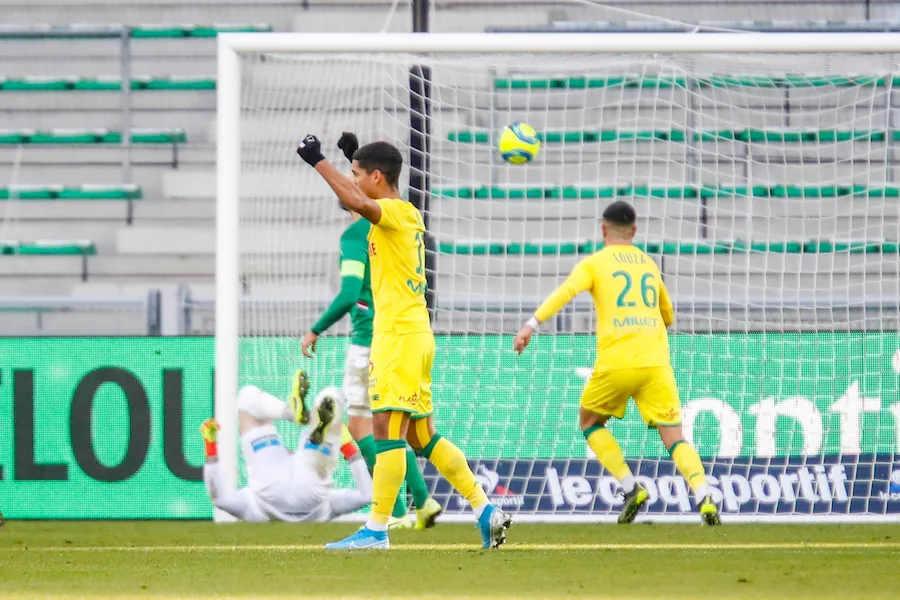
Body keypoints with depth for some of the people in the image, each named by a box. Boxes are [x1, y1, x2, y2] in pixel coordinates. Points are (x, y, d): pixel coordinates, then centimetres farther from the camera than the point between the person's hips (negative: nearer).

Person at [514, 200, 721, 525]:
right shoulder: (649, 264, 21)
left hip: (616, 363, -3)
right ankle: (704, 498, -25)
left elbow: (564, 292, -12)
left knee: (589, 420, 21)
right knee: (674, 436, 0)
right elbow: (668, 316, 33)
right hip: (656, 363, 3)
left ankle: (631, 489, 6)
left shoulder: (594, 263, 7)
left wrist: (531, 324, -18)